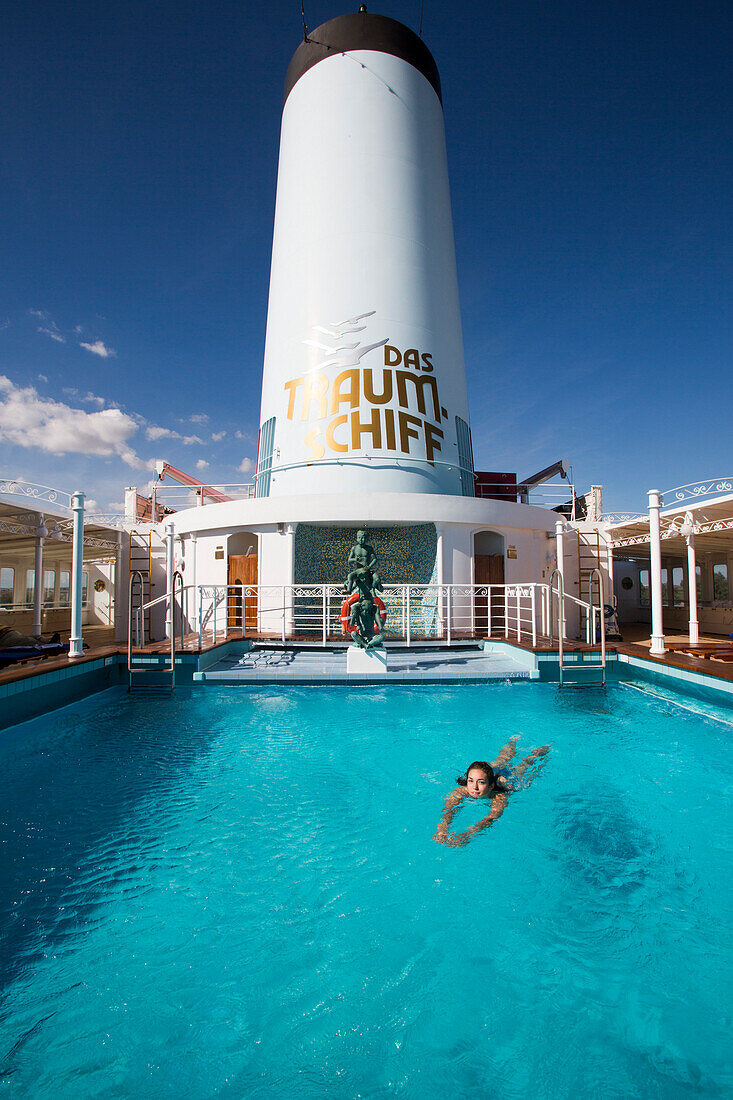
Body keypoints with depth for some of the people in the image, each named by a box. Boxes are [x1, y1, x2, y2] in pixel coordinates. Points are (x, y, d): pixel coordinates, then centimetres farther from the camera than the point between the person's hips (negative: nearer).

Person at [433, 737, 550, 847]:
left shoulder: (499, 797, -48)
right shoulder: (460, 791, -42)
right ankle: (513, 742, 61)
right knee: (503, 759, 33)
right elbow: (448, 811, -51)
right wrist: (442, 831, -72)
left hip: (508, 780, -2)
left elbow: (491, 818, -61)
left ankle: (536, 753, 58)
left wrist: (467, 835, -76)